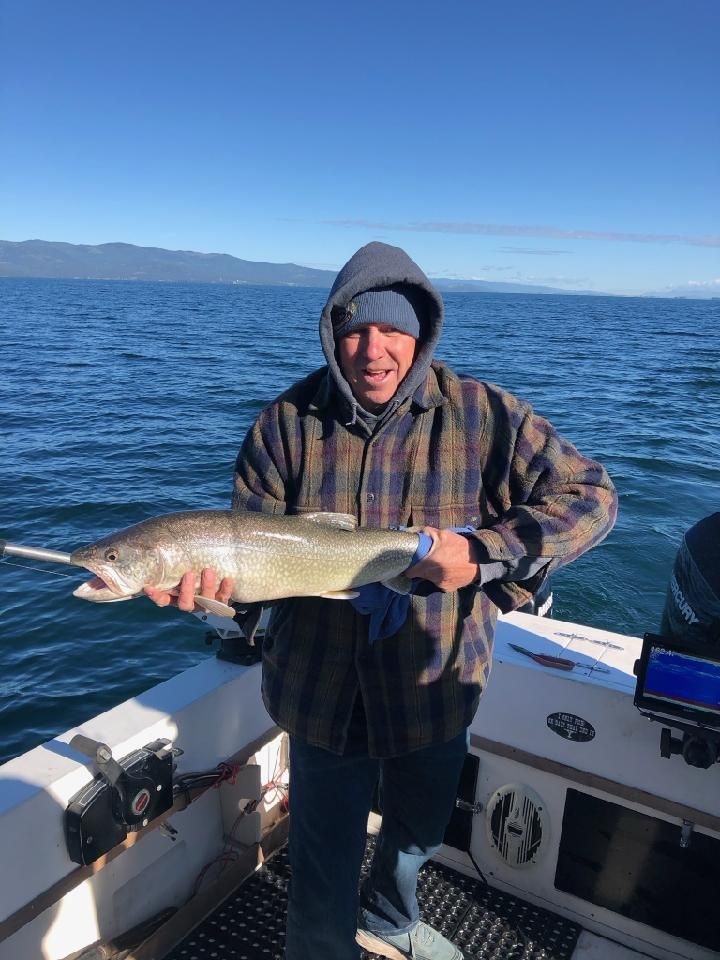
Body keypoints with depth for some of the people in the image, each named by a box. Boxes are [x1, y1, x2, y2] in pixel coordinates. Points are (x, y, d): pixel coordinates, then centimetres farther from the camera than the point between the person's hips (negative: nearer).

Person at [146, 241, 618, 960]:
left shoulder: (481, 414, -14)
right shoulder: (288, 422, -10)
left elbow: (589, 496, -12)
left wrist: (483, 552, -25)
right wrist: (215, 578, -29)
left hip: (435, 686, 2)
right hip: (324, 691, -1)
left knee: (419, 833, 29)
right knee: (323, 870, 14)